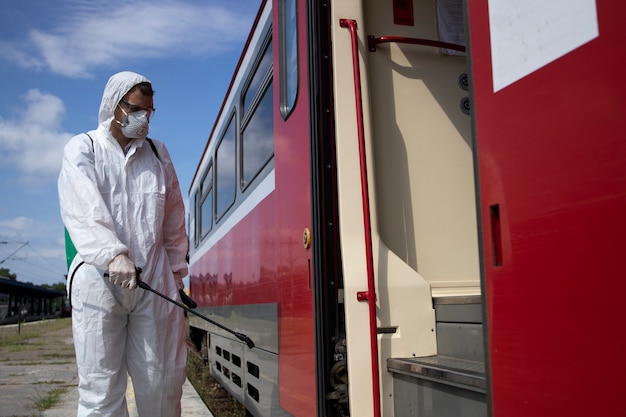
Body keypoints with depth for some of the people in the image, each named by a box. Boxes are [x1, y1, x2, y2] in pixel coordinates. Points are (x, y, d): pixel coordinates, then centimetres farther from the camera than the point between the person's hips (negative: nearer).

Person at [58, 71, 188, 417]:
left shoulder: (158, 154, 17)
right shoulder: (82, 149, 6)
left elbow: (174, 220, 19)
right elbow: (82, 211, -12)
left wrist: (176, 271, 15)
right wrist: (113, 255, -26)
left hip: (154, 282, 3)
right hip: (99, 282, -2)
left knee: (161, 383, 3)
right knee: (101, 388, 0)